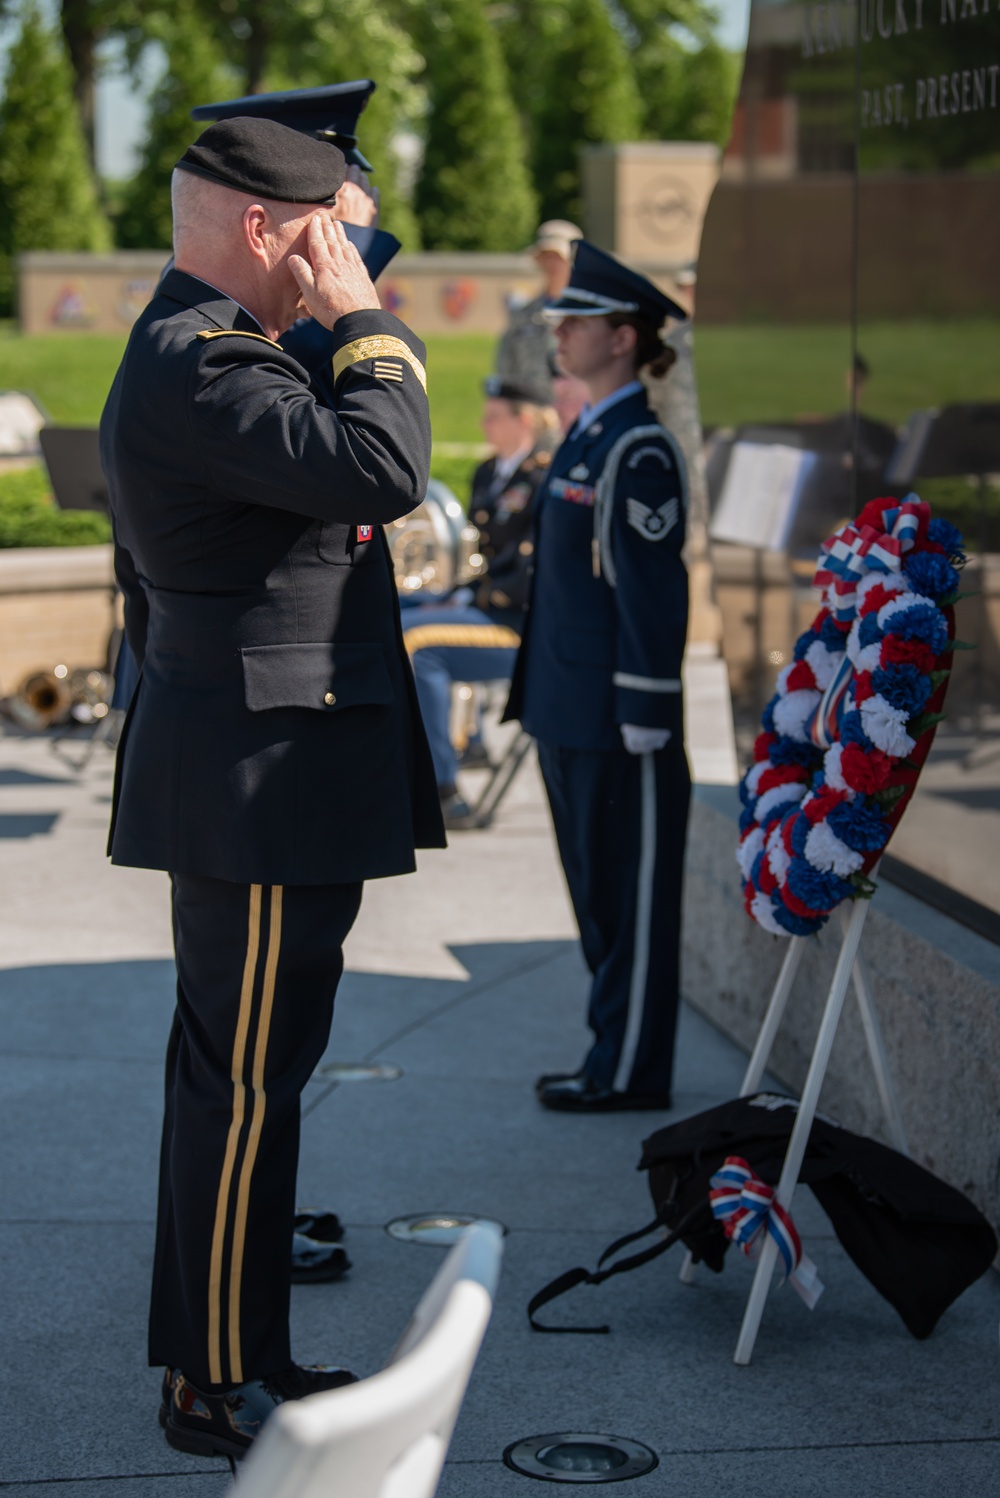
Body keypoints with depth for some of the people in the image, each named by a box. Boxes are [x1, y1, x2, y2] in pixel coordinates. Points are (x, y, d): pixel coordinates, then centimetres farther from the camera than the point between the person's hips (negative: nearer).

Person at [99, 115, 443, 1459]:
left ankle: (227, 1353, 26)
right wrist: (366, 320, -14)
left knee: (232, 1075, 16)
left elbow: (149, 589, 24)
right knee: (244, 1082, -4)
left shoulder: (185, 358, 18)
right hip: (262, 781, -11)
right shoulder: (201, 366, -17)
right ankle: (221, 1388, 5)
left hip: (239, 778, 11)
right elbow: (382, 470, -28)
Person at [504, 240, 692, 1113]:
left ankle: (633, 1072, 7)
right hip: (570, 713, 10)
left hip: (617, 718, -10)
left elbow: (653, 589, -18)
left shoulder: (640, 450, -15)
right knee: (595, 885, 15)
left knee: (630, 891, -1)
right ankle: (613, 1051, 25)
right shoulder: (588, 438, 15)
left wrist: (644, 722, -19)